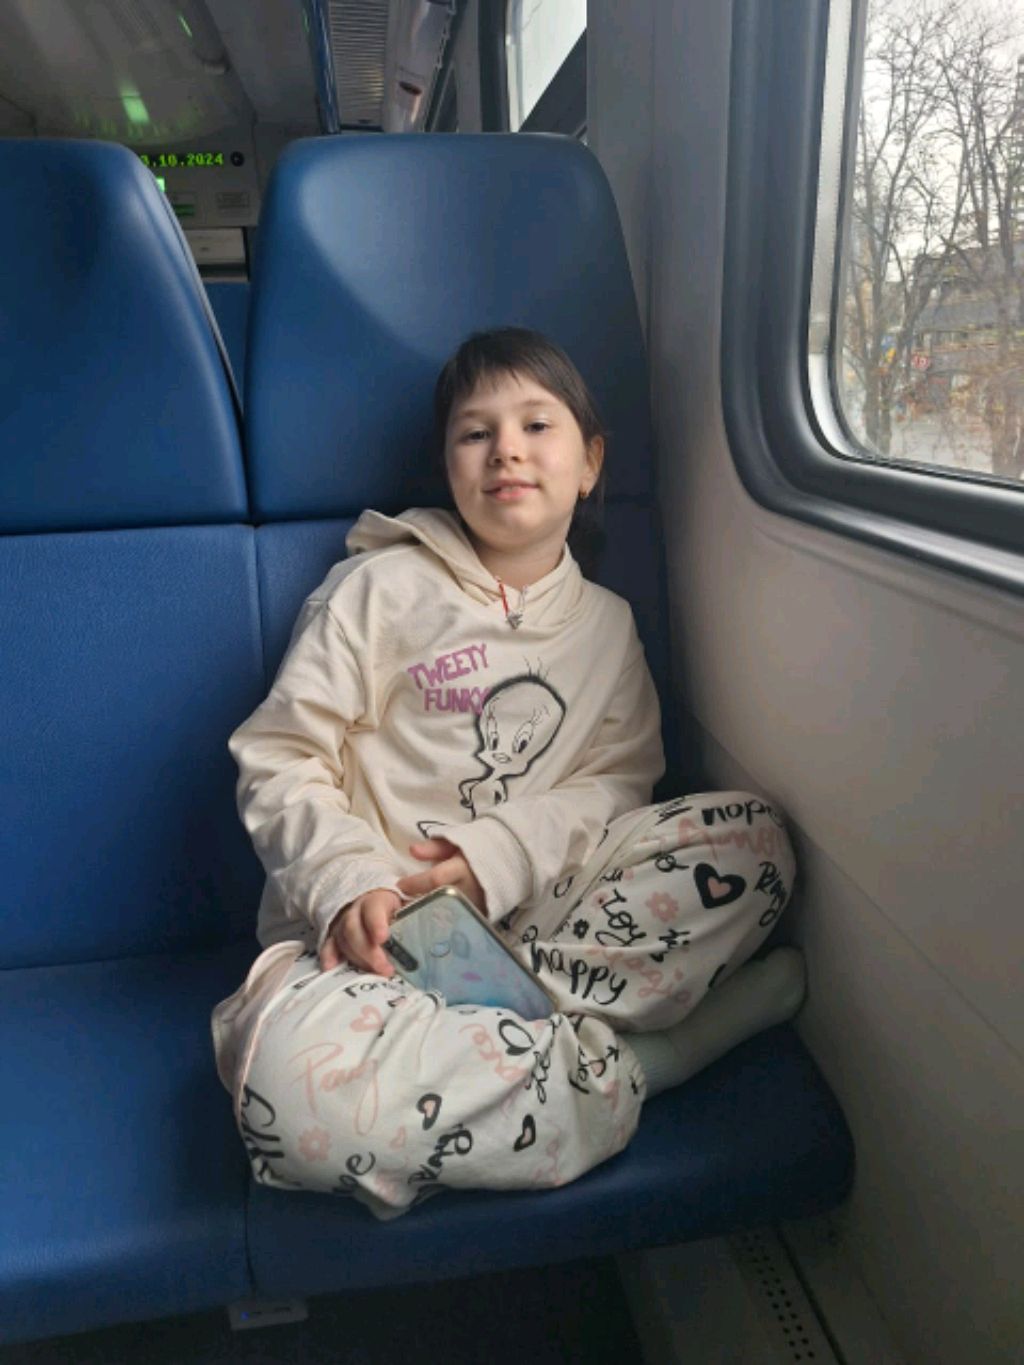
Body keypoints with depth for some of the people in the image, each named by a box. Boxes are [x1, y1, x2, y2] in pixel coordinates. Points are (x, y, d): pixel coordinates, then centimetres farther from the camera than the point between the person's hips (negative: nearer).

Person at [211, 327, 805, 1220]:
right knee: (295, 1087, -36)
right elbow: (278, 759, -2)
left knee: (753, 837, -15)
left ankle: (520, 1020, -24)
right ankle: (633, 1061, -21)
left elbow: (616, 780, 5)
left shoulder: (606, 624, 13)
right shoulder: (382, 587, 1)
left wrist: (503, 854, -15)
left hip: (531, 911, 3)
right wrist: (347, 884, -20)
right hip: (369, 928, -2)